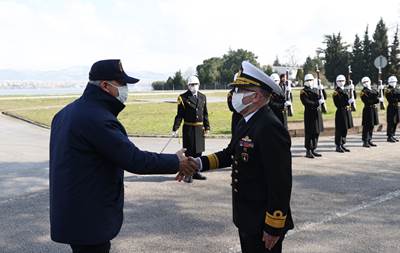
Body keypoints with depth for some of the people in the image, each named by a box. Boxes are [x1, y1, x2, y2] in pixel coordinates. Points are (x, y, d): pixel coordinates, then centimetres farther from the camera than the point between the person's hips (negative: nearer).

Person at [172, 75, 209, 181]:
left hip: (200, 128, 5)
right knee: (189, 152, 0)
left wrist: (207, 127, 9)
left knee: (198, 151, 10)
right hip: (188, 128, -4)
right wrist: (175, 128, -12)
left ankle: (196, 172, 22)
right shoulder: (183, 97, -5)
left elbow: (205, 114, 13)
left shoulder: (202, 97, 9)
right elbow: (179, 115, -6)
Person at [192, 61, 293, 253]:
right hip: (247, 218, 9)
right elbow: (230, 154, 13)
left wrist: (274, 228, -20)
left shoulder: (270, 128, -24)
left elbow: (280, 182, -25)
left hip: (263, 223, -9)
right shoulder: (246, 122, 6)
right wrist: (199, 163, -3)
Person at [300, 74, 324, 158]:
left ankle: (313, 150, 17)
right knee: (309, 133, -5)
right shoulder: (303, 92, -3)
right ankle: (308, 151, 0)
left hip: (317, 114, 6)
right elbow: (306, 102, -15)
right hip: (309, 114, -6)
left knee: (316, 132, 8)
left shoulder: (316, 90, 16)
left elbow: (321, 99, 2)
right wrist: (317, 103, -17)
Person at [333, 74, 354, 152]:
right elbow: (338, 104, -18)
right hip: (340, 112, -8)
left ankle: (342, 145, 20)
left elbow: (349, 99, 13)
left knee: (345, 130, 12)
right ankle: (338, 146, 2)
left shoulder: (345, 91, 16)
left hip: (346, 112, 8)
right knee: (339, 130, -4)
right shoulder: (336, 92, -10)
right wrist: (348, 102, -22)